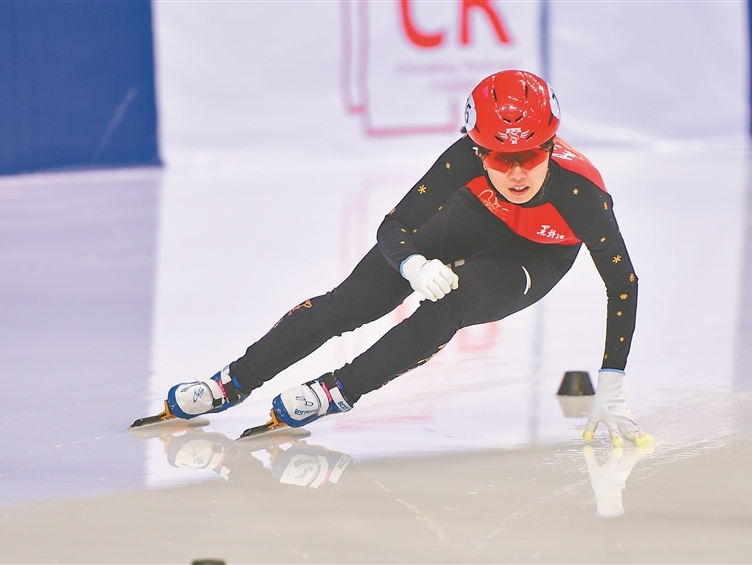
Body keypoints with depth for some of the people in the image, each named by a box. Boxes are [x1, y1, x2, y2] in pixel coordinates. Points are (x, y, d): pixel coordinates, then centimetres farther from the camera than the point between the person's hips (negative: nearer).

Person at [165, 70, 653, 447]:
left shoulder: (581, 193, -41)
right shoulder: (466, 159, -36)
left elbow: (623, 284, -30)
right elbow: (394, 228, -28)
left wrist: (611, 393, -32)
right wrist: (413, 265, -53)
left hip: (536, 258, -2)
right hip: (476, 219, 2)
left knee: (451, 305, -31)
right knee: (352, 302, -4)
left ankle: (340, 391, -15)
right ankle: (233, 384, 9)